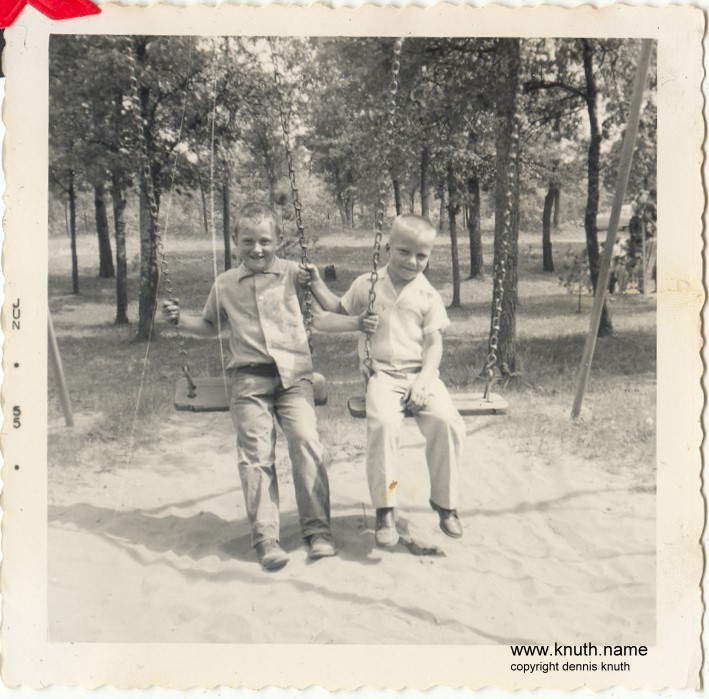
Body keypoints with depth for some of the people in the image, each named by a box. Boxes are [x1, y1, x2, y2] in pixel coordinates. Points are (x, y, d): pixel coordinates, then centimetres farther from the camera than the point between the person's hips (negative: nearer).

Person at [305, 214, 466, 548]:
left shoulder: (428, 296, 7)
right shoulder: (367, 285, 9)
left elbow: (434, 344, 2)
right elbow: (340, 310, 25)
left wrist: (422, 382, -12)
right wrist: (317, 284, 14)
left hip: (420, 374, 1)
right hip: (382, 374, -1)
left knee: (448, 422, -23)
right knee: (383, 422, -31)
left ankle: (445, 501, -1)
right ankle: (384, 508, -18)